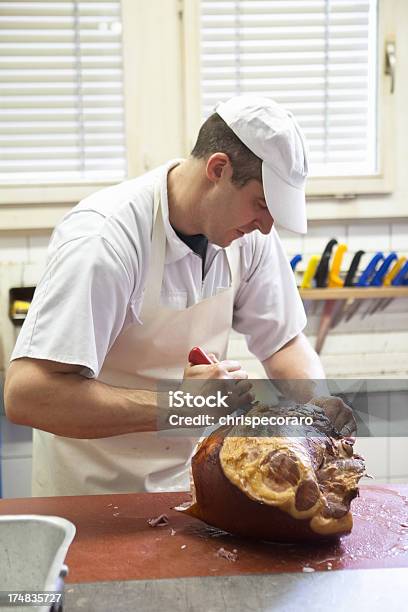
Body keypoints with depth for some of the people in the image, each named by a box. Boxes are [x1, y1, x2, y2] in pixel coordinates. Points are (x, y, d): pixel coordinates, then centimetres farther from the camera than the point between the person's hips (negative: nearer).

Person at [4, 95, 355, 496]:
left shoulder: (249, 233, -4)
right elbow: (25, 395, -31)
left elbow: (284, 342, 9)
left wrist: (320, 402, -12)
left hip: (191, 478, 5)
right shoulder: (102, 239, -25)